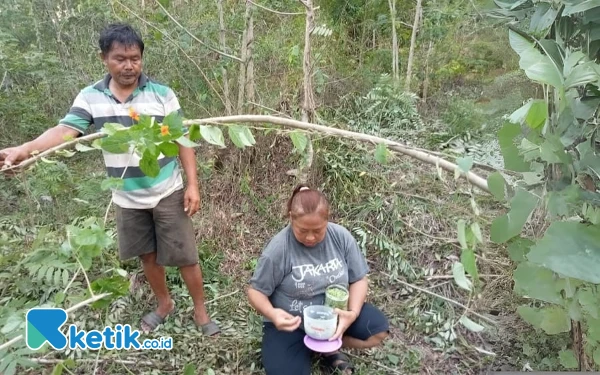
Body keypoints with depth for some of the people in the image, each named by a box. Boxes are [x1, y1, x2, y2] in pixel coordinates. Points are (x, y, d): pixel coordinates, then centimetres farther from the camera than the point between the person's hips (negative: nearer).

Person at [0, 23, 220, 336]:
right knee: (148, 255, 19)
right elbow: (65, 129, -15)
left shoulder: (161, 94, -9)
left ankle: (200, 311, 26)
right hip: (128, 199, 3)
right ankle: (164, 303, 42)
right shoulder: (90, 98, -3)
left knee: (184, 255, 5)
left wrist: (192, 184, -10)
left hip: (167, 193, -3)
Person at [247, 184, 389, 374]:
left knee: (379, 329, -17)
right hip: (291, 323, -2)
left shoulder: (341, 237, -13)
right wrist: (271, 314, -34)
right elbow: (255, 290, -12)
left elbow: (358, 279, -3)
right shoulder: (278, 248, -22)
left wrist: (353, 313, -22)